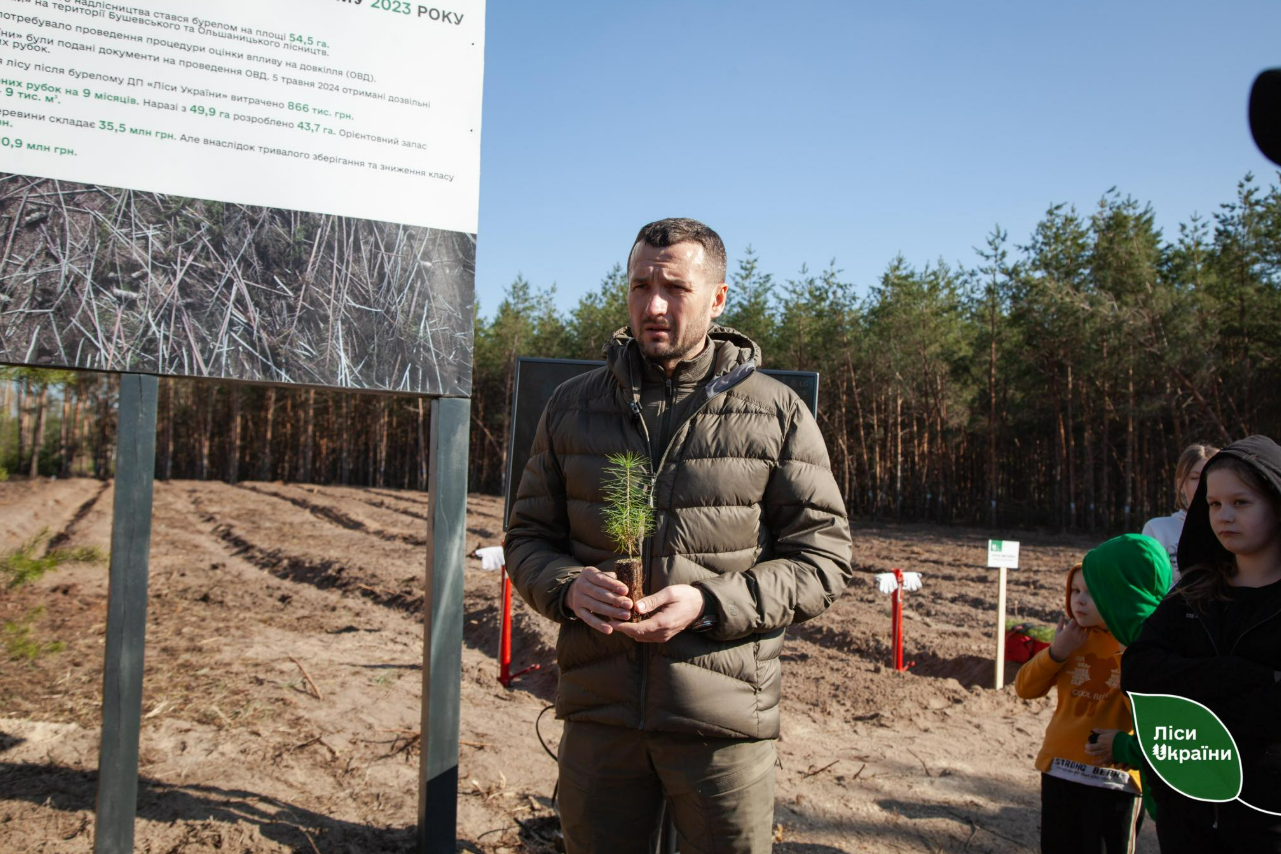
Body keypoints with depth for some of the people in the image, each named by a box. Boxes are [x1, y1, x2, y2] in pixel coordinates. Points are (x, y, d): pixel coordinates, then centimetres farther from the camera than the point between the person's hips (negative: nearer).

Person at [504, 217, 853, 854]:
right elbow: (526, 537, 11)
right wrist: (568, 587, -11)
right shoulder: (573, 406, 6)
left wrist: (709, 605, -16)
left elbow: (823, 558, -2)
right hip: (598, 710, 3)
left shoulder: (777, 414, -2)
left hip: (723, 722, -2)